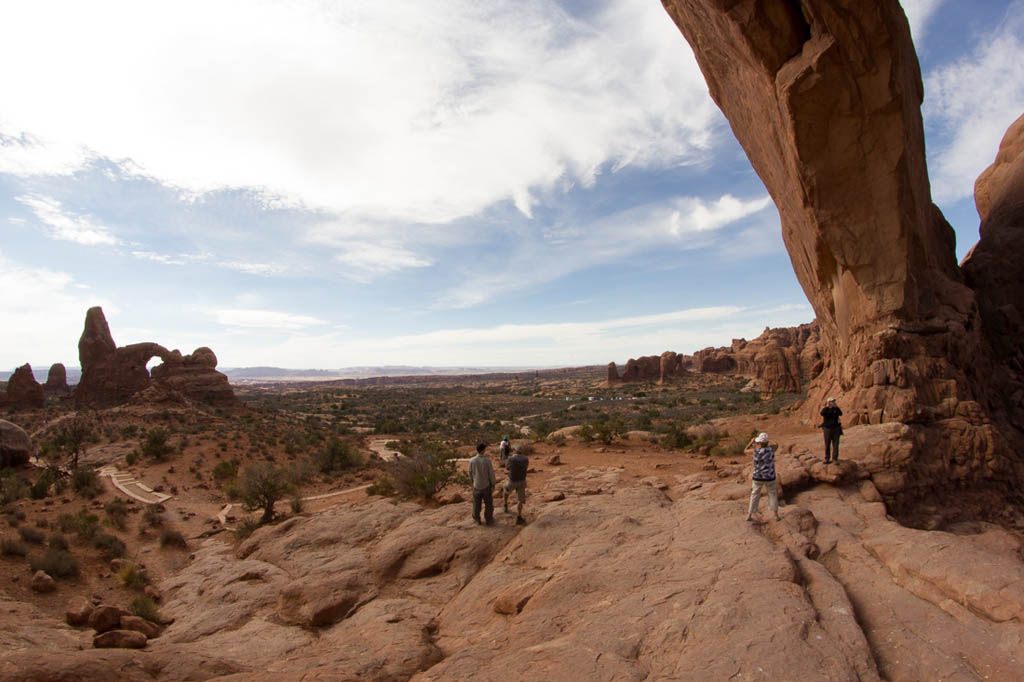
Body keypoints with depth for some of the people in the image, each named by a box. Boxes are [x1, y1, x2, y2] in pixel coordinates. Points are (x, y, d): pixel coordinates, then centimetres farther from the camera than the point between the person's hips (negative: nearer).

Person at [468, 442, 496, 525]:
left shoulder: (472, 460, -16)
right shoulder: (487, 461, -23)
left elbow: (470, 473, -1)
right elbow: (491, 474, -14)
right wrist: (493, 485, 0)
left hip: (476, 486, 2)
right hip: (486, 486, -2)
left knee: (477, 504, 19)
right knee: (488, 503, 18)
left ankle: (477, 520, 32)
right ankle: (489, 520, 29)